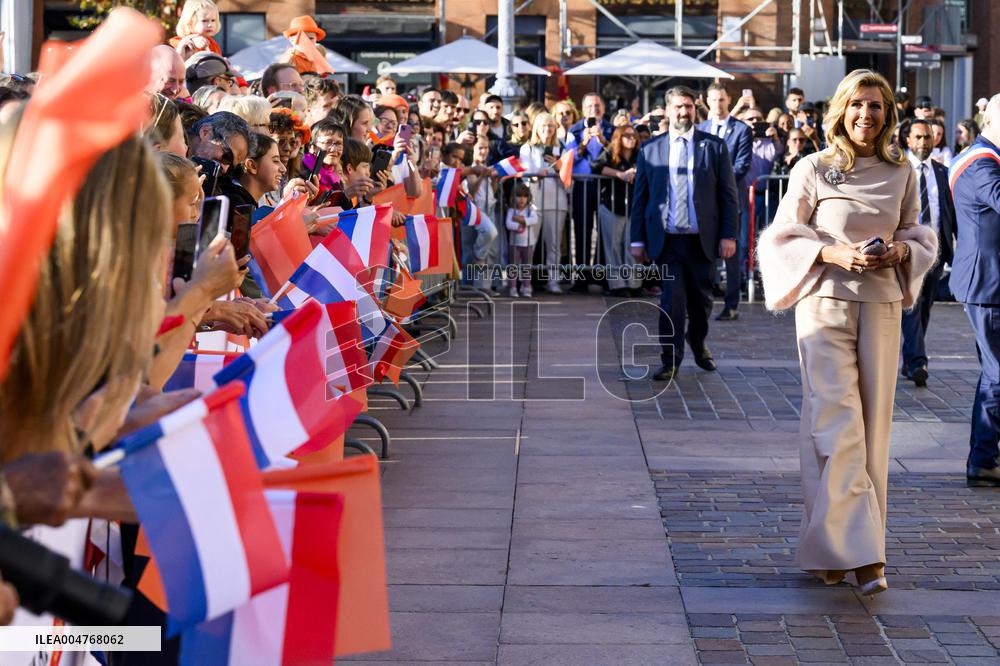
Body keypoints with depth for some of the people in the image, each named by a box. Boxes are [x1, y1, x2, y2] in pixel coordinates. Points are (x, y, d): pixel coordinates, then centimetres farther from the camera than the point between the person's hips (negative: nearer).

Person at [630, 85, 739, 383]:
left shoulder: (715, 146, 3)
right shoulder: (650, 150, 5)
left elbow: (728, 194, 2)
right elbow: (640, 198, 6)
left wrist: (728, 235, -5)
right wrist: (638, 239, 2)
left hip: (703, 239, 1)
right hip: (666, 239, -1)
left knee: (701, 299, 13)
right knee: (671, 298, -8)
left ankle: (698, 343, 39)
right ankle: (671, 360, -1)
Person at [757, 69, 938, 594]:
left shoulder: (901, 173, 8)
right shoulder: (813, 169, -1)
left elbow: (920, 235, 17)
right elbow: (783, 235, 1)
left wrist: (901, 251, -6)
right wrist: (832, 253, -15)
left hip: (881, 304, 4)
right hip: (825, 301, -4)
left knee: (872, 423, 3)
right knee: (836, 420, -12)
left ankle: (836, 545, 15)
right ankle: (854, 549, -12)